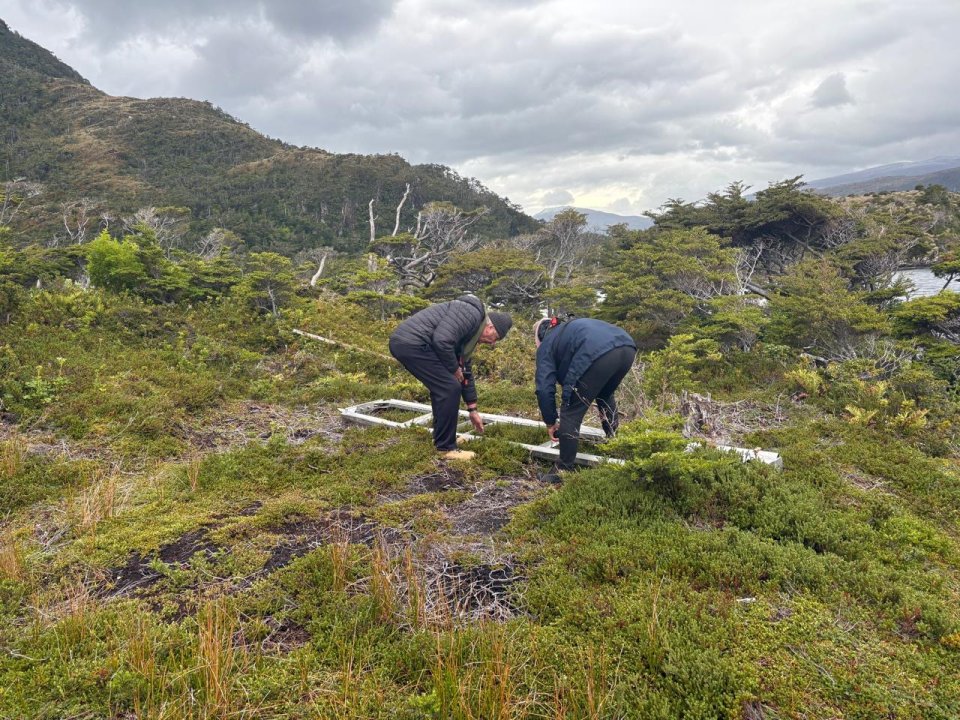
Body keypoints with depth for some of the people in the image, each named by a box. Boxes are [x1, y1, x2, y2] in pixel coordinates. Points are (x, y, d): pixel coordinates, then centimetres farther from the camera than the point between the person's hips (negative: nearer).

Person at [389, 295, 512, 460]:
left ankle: (441, 437, 32)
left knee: (442, 385, 24)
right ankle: (446, 447, 2)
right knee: (450, 388, -8)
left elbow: (466, 372, 30)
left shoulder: (471, 332, 24)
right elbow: (441, 340, -22)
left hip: (403, 342, 11)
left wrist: (472, 410, 32)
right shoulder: (471, 313, -7)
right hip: (411, 342, -11)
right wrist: (454, 369, -4)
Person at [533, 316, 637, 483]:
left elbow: (544, 389, 16)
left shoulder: (546, 345, 24)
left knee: (570, 415, 8)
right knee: (605, 395, 36)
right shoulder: (572, 327, 42)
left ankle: (563, 470, 14)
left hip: (598, 355, -7)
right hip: (627, 347, 7)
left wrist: (550, 422, 28)